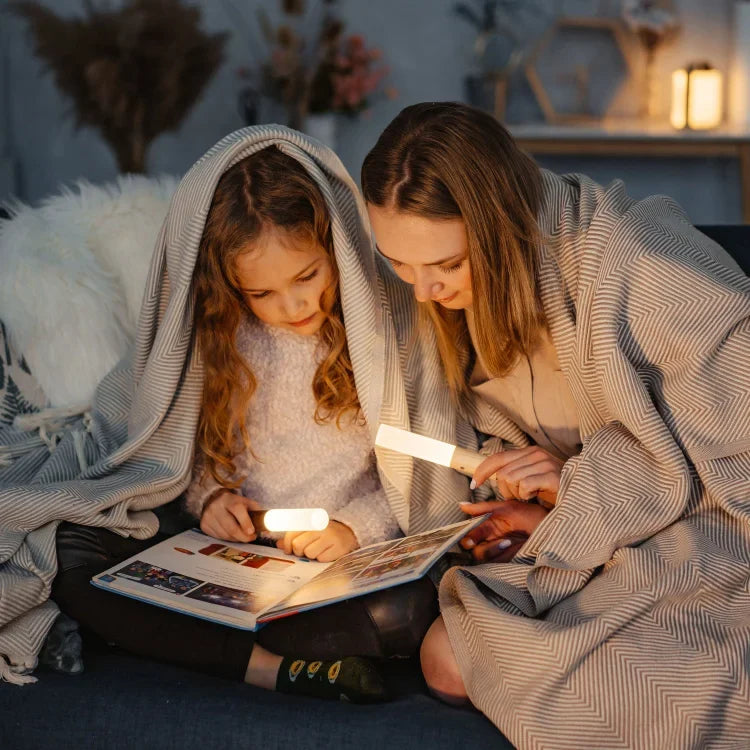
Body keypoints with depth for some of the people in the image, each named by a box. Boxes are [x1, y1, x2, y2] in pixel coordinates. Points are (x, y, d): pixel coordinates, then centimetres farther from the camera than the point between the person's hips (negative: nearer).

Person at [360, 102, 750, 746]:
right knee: (446, 660, -8)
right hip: (592, 537, 8)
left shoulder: (637, 263, -25)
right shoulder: (469, 301, 0)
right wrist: (548, 509, -8)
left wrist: (583, 480, -23)